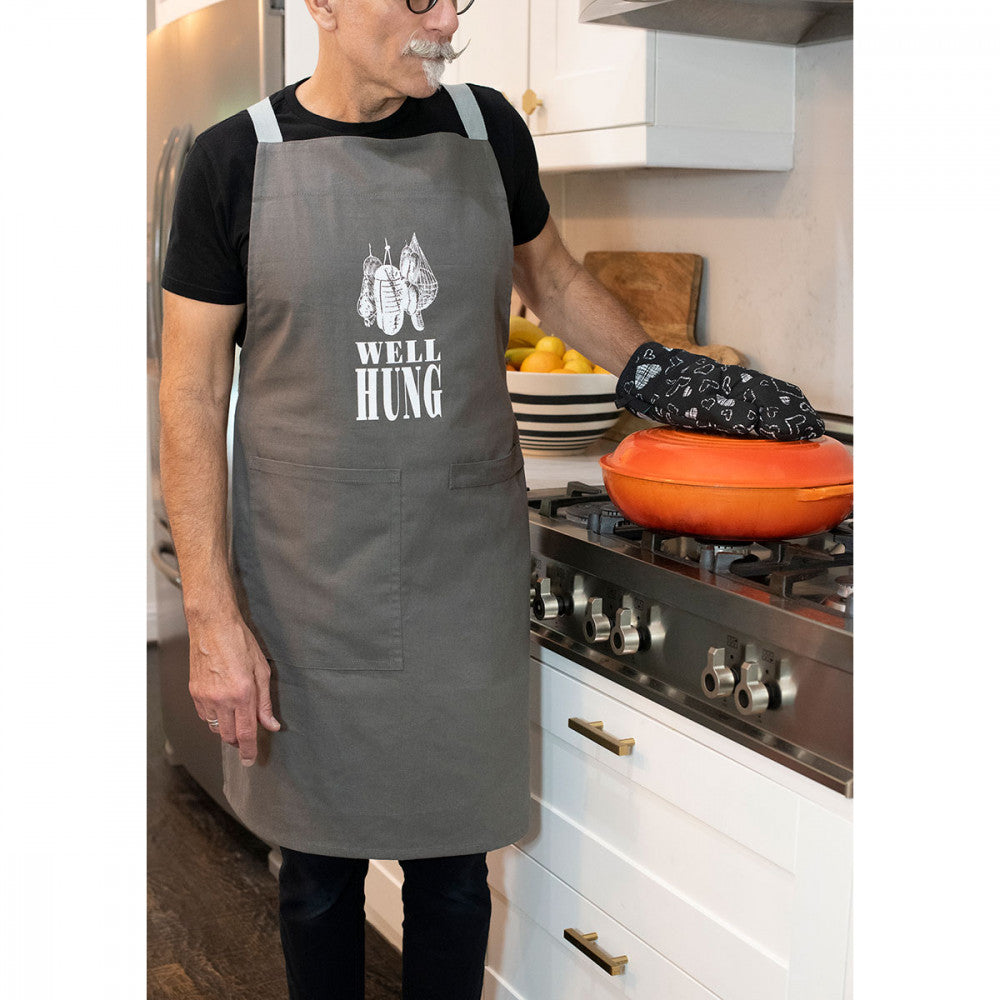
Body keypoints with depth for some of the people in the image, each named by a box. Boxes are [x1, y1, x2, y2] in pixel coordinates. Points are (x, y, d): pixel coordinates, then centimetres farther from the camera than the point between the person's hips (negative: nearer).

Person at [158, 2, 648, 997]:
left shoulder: (487, 130, 3)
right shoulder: (237, 159, -5)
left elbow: (553, 280, 21)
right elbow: (191, 393, -4)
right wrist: (212, 614, -9)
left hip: (465, 584, 2)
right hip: (305, 594, -2)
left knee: (453, 867, 12)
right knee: (319, 869, 13)